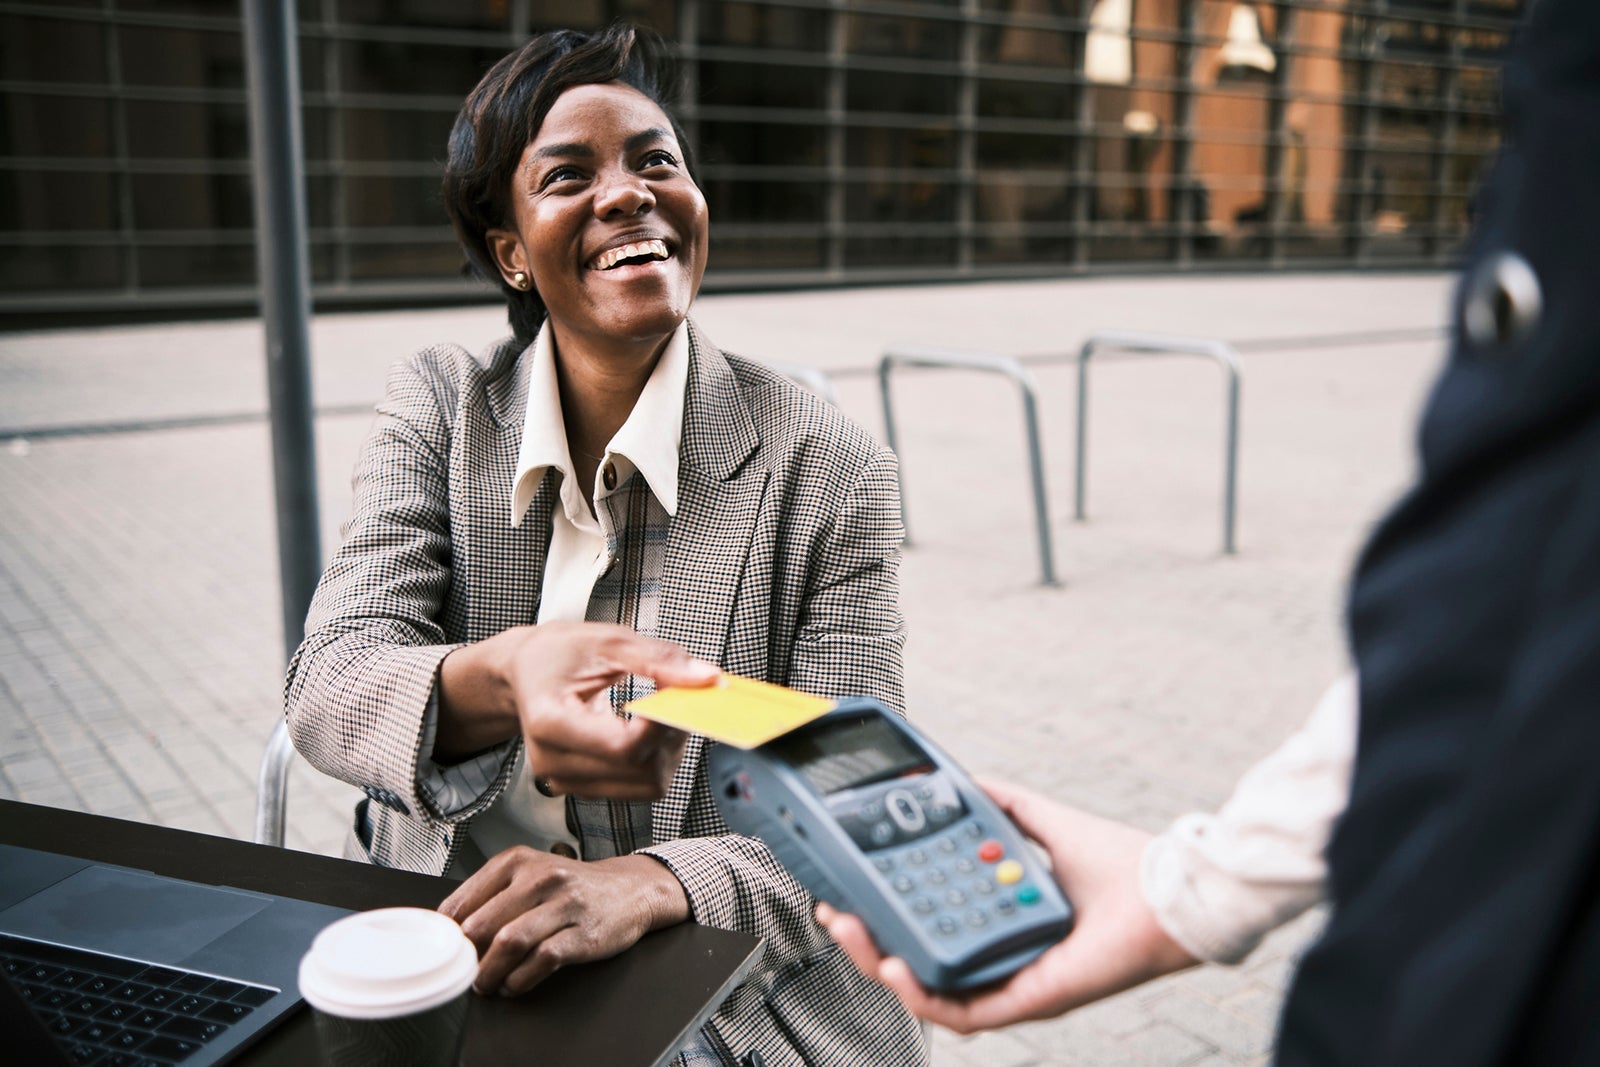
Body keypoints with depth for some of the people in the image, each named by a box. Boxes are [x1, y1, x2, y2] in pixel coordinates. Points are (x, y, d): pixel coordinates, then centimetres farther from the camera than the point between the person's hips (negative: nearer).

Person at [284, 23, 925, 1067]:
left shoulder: (829, 471, -8)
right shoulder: (439, 404, 1)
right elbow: (326, 685, -9)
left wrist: (647, 883, -29)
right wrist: (494, 681, -33)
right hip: (450, 967, 2)